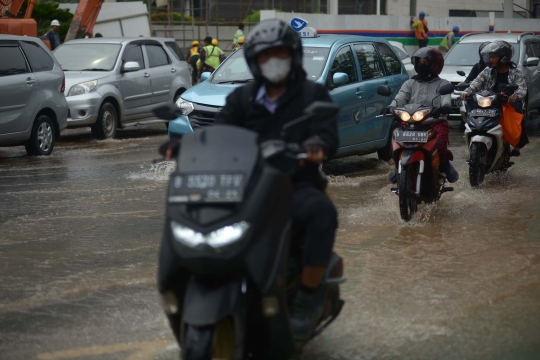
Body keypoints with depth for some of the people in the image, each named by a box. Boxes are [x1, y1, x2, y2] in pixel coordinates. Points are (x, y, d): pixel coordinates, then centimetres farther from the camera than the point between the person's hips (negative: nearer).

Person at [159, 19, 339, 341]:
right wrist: (187, 146, -17)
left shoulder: (314, 94, 8)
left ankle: (307, 299, -24)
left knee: (322, 213, -36)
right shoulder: (242, 98, 16)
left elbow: (329, 135, -7)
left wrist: (317, 145, -33)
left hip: (296, 186, -3)